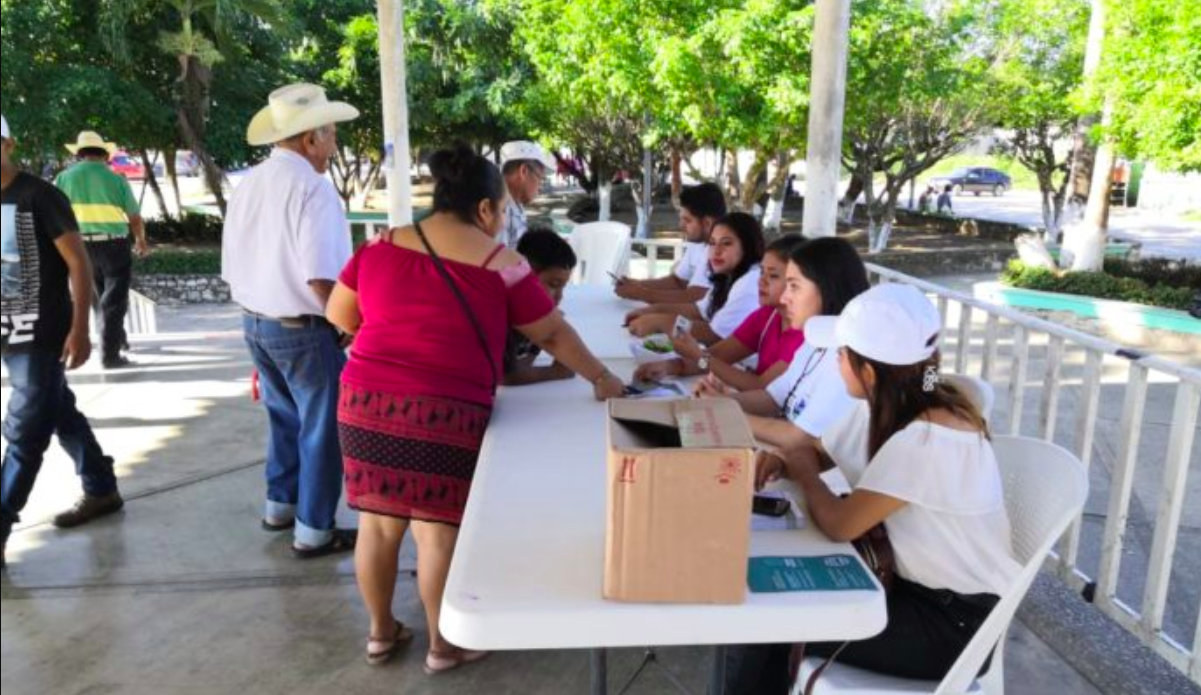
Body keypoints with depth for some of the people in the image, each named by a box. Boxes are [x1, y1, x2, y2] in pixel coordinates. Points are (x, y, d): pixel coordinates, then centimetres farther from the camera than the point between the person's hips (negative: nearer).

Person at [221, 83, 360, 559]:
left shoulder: (247, 186, 5)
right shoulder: (312, 187, -20)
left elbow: (232, 270, 11)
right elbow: (320, 279, -25)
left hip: (254, 321, 8)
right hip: (303, 328, -8)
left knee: (285, 416, 24)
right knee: (322, 427, 7)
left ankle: (280, 505, 39)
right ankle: (313, 532, 16)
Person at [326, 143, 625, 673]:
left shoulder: (381, 246, 8)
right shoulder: (500, 264, -2)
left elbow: (340, 317, 15)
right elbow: (554, 335, 6)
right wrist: (602, 379, 20)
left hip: (365, 402, 5)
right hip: (443, 414, -4)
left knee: (378, 521, 17)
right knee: (438, 530, 8)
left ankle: (381, 631, 35)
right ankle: (443, 645, 26)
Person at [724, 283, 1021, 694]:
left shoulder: (929, 438, -29)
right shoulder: (881, 408, -2)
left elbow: (838, 524, -27)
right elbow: (815, 453, 13)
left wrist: (804, 472, -8)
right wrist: (781, 465, -10)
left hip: (955, 620, -8)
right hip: (914, 584, 8)